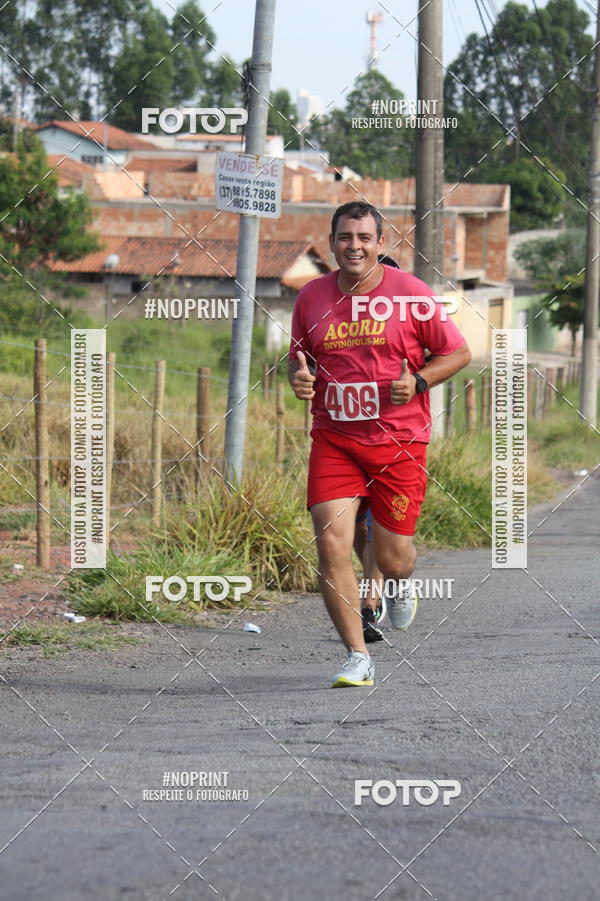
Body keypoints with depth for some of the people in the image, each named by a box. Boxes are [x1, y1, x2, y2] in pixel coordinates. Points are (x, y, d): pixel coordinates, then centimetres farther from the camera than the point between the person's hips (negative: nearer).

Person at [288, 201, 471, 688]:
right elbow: (298, 356, 20)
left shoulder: (410, 293, -4)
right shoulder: (311, 297, 5)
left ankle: (401, 585, 42)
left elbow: (459, 353, 4)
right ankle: (358, 659, -3)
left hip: (398, 441, -2)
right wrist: (298, 377, -4)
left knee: (391, 556, 1)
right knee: (331, 543, -13)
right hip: (333, 441, 2)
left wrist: (418, 381, -13)